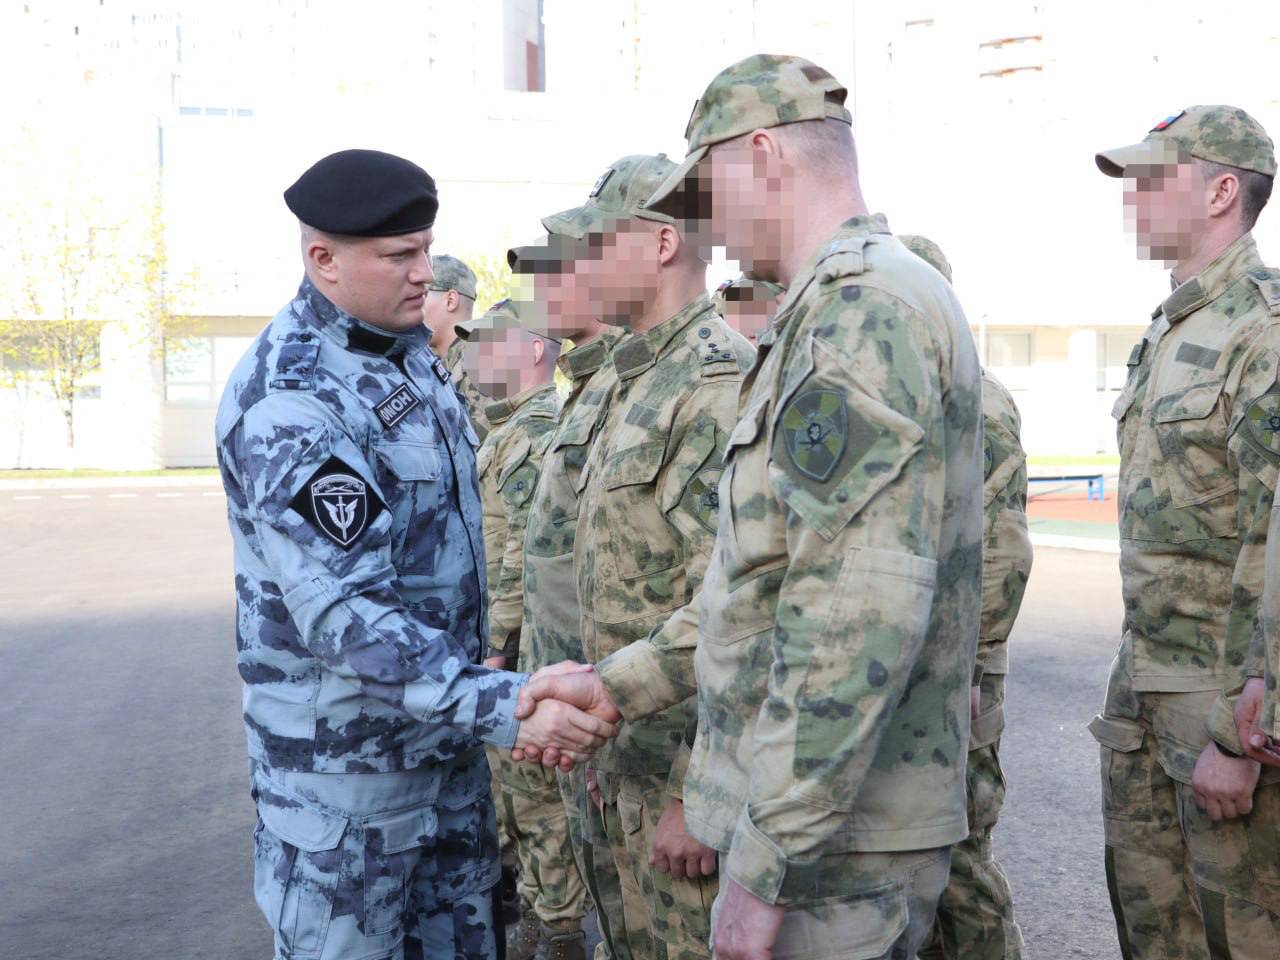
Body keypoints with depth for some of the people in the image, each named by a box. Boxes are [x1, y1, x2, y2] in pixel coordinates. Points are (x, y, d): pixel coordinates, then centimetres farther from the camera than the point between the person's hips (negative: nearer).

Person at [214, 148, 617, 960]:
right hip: (347, 757, -8)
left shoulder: (411, 355, 6)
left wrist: (481, 693, 16)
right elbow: (342, 613, -30)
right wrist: (502, 706, -37)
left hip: (444, 733, 8)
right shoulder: (289, 400, -22)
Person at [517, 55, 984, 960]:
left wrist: (767, 863, -24)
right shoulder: (871, 304, 16)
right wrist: (618, 683, 16)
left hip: (834, 836, -10)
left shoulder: (862, 308, -18)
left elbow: (866, 610, -27)